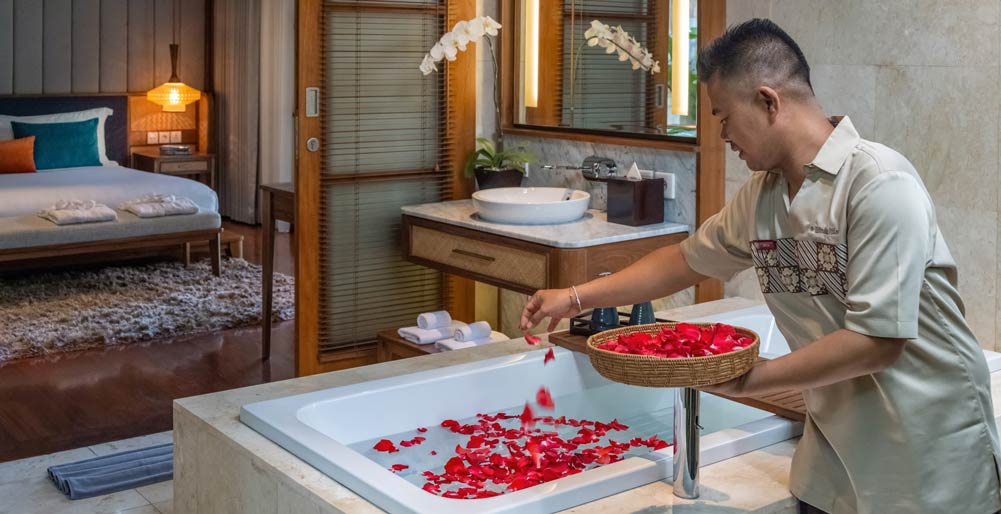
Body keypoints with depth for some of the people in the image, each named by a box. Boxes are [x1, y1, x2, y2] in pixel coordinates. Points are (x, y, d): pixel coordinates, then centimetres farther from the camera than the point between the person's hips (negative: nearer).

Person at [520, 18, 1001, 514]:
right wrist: (576, 298, 13)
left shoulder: (879, 184, -23)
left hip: (927, 452, -5)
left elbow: (878, 340, -25)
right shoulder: (759, 196, -1)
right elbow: (687, 260, 15)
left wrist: (751, 380, -19)